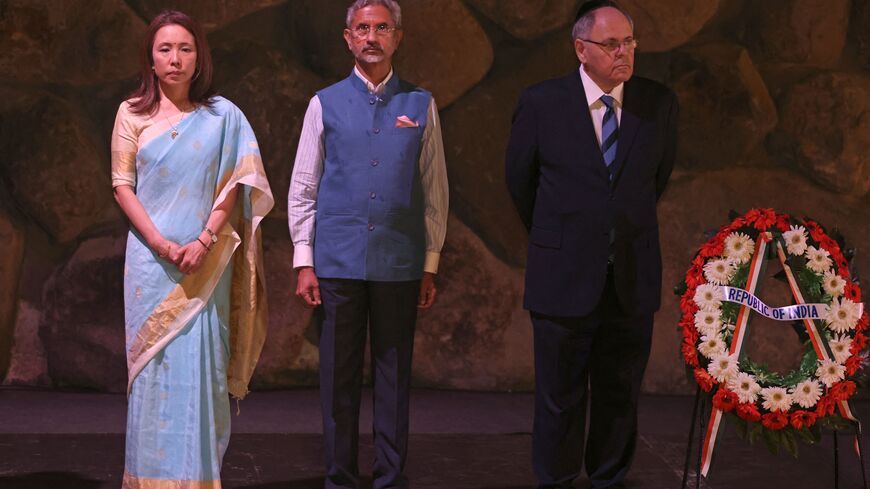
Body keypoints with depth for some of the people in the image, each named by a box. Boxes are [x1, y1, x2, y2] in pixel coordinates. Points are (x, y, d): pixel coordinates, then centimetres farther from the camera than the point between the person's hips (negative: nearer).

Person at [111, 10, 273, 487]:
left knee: (201, 363, -2)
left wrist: (203, 242, -11)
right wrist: (158, 242, -10)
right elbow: (122, 183, 2)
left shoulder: (222, 115, 5)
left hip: (205, 259, 0)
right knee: (153, 362, 1)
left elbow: (233, 186, 1)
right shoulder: (132, 113, 5)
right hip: (151, 257, 0)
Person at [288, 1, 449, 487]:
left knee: (395, 376, 6)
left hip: (399, 264, 0)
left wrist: (431, 265, 4)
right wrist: (304, 263, 0)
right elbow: (303, 188, 6)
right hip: (337, 262, 0)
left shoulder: (421, 104, 6)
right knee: (339, 377, 5)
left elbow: (435, 190, 7)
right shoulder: (325, 104, 5)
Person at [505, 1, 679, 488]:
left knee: (621, 395, 11)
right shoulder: (541, 103, -6)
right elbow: (519, 179, 8)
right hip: (565, 279, -2)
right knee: (561, 397, 7)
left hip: (632, 279, 2)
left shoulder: (659, 103, 0)